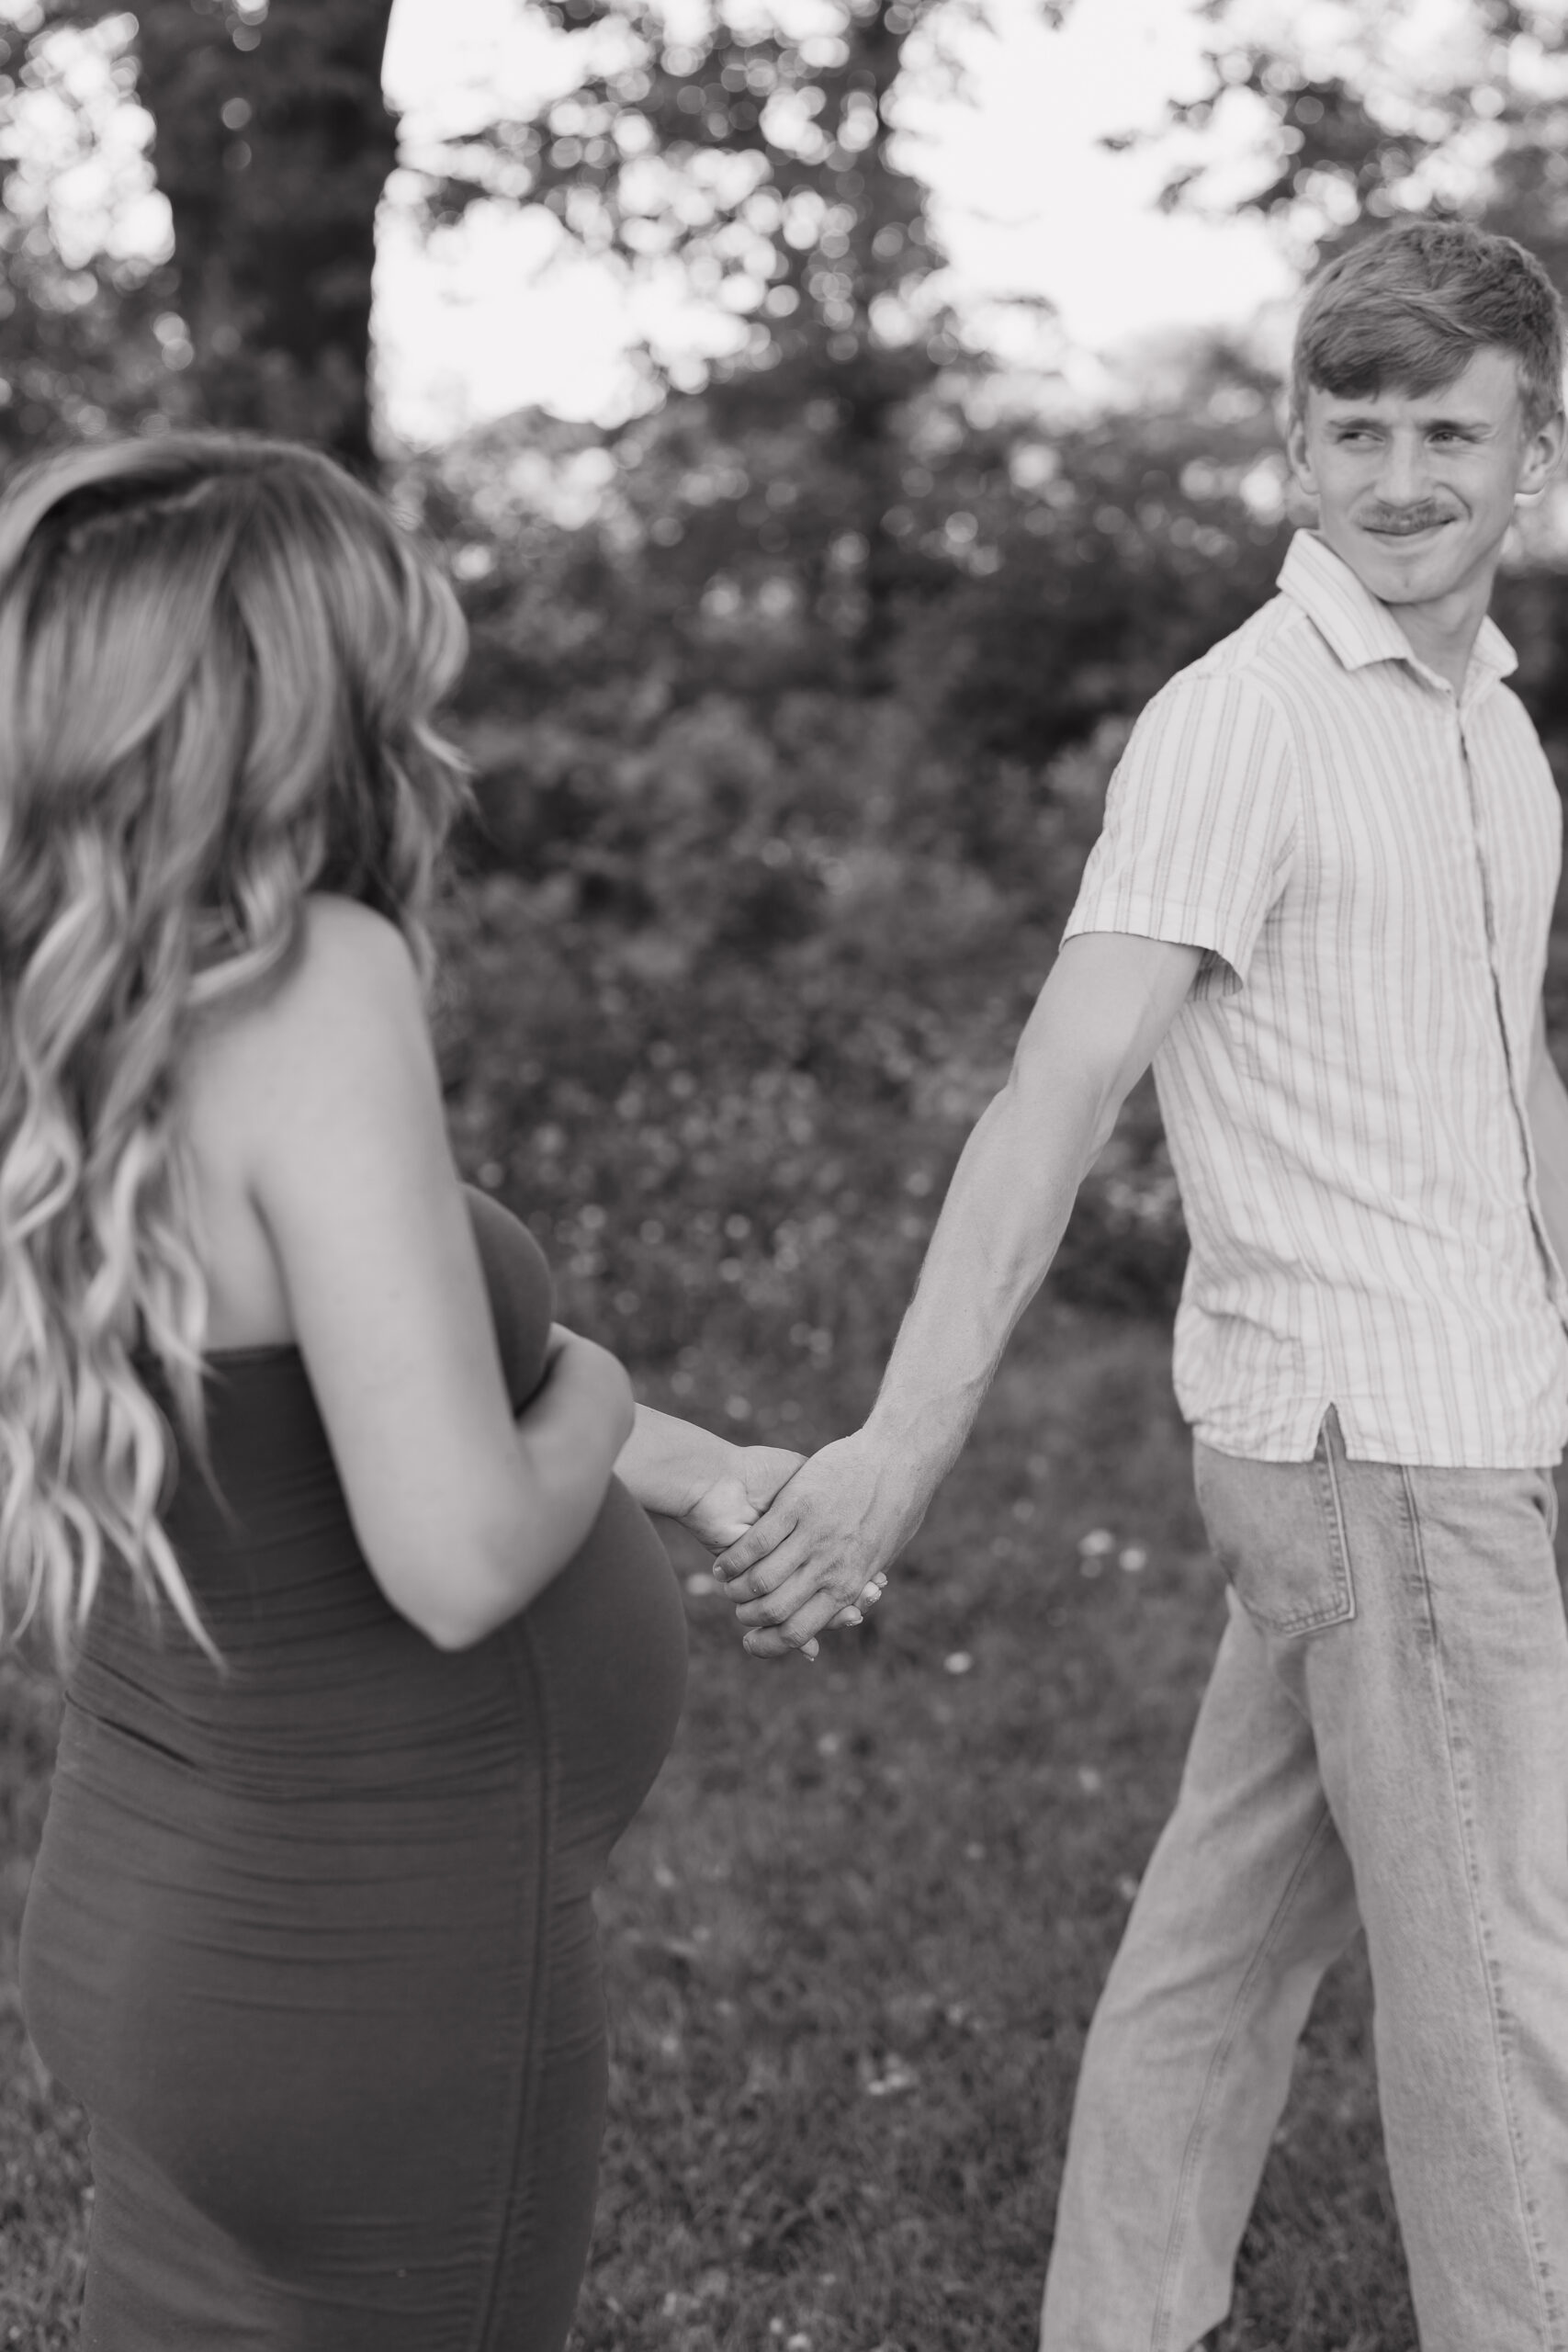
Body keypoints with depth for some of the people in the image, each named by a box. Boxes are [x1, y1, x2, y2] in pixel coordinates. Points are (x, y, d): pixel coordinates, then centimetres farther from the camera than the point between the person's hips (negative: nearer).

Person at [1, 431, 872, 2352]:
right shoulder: (314, 991, -26)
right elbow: (459, 1559, -29)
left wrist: (693, 1468, 20)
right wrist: (588, 1398, -7)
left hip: (169, 1905, 7)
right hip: (376, 1974, -7)